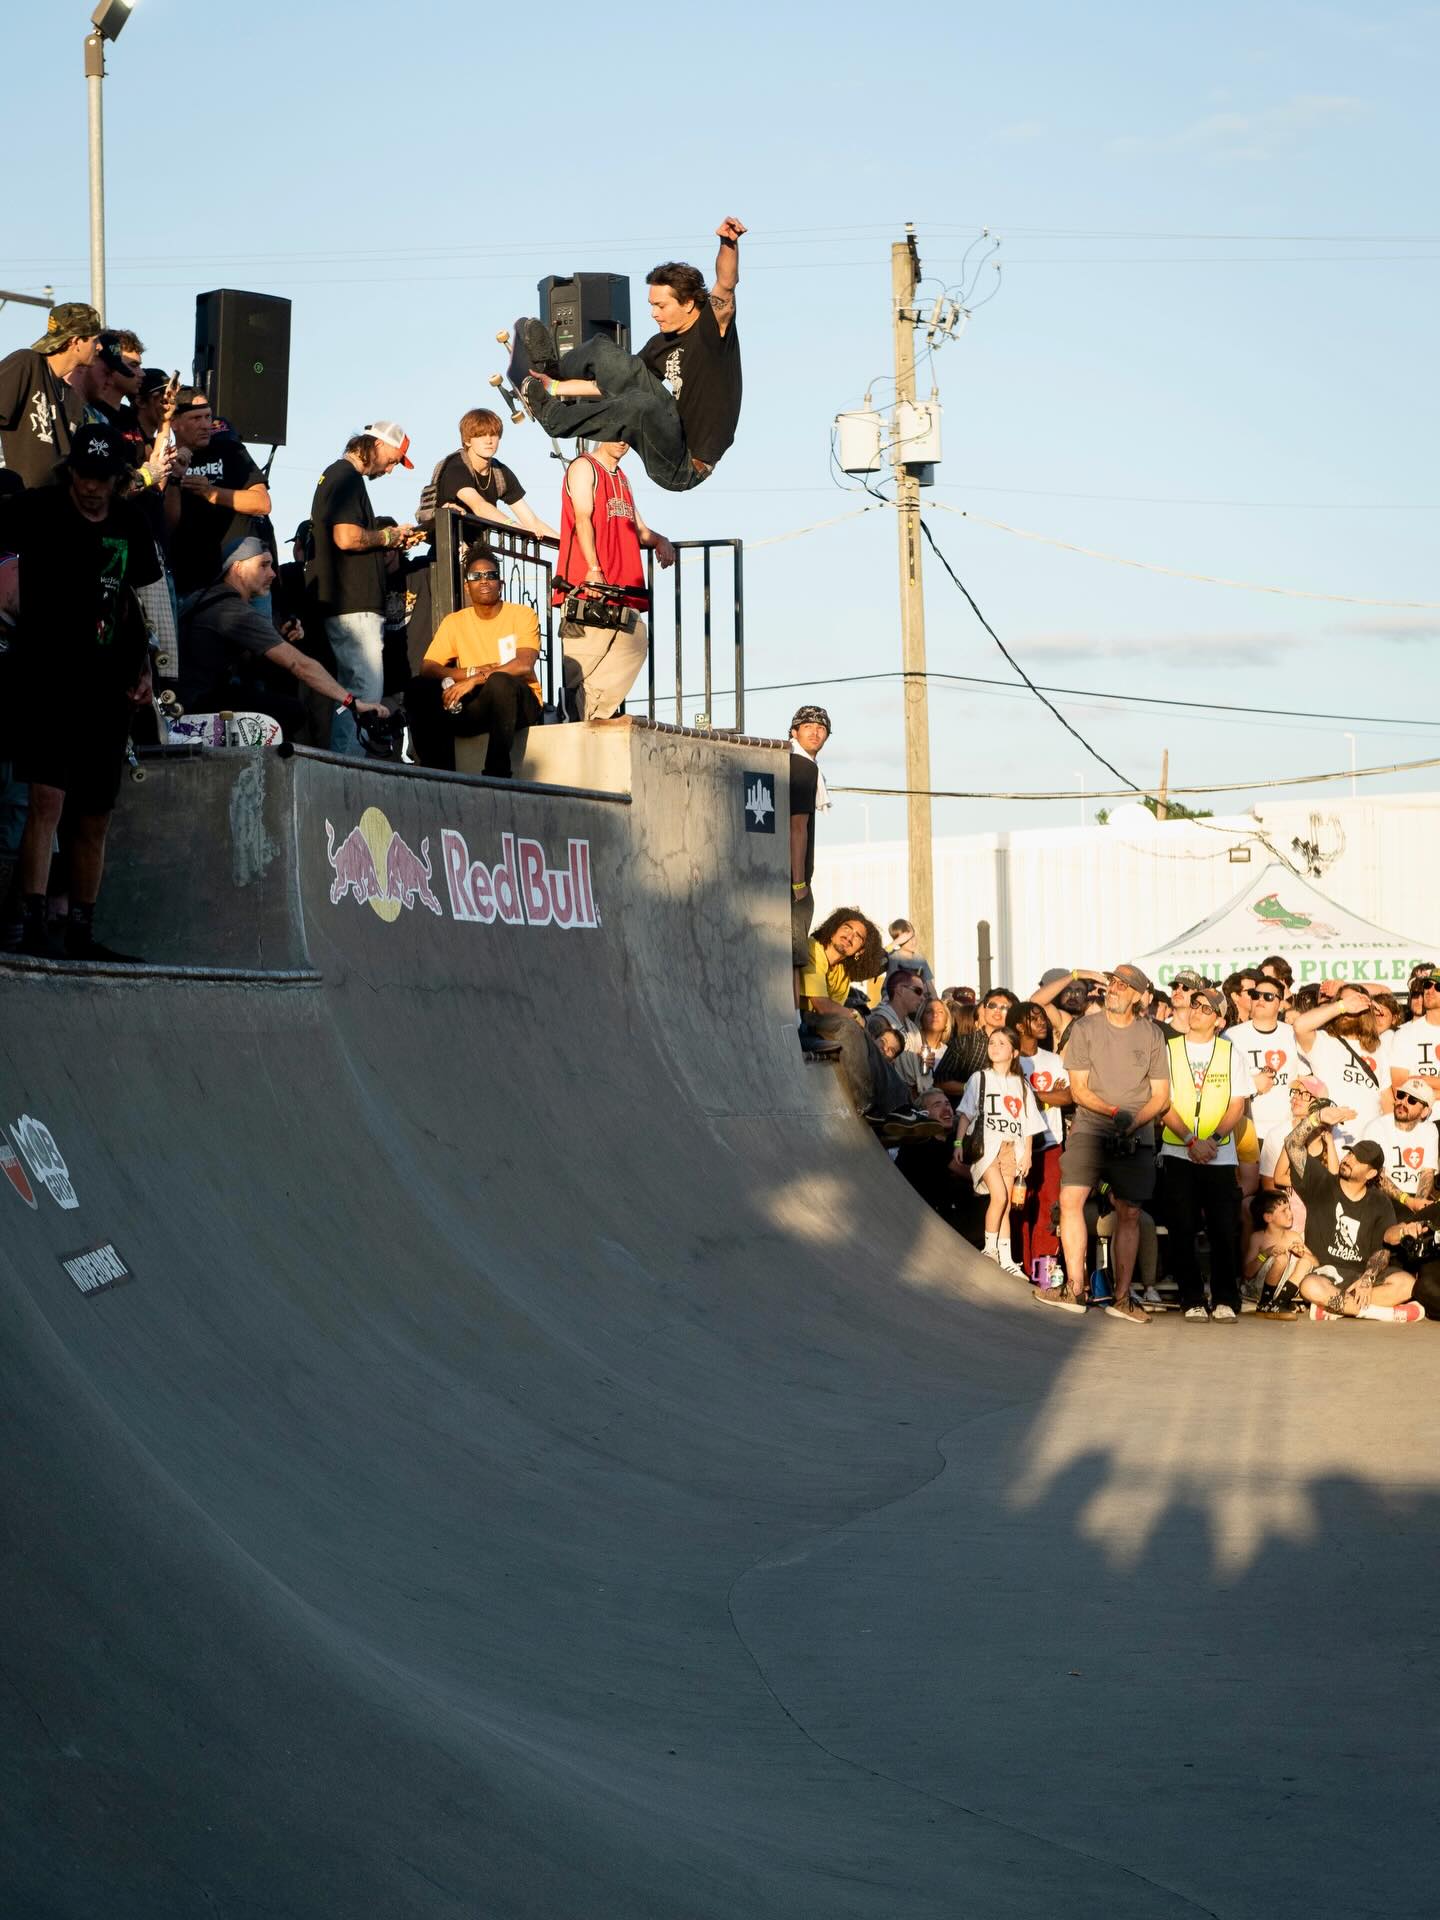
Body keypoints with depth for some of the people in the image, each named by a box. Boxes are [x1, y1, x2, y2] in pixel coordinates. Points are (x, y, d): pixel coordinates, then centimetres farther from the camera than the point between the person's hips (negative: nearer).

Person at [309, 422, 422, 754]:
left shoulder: (337, 475, 22)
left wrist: (394, 540, 17)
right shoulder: (347, 477, -10)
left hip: (346, 604, 11)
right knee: (365, 693, -13)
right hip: (354, 605, -11)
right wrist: (388, 536, -7)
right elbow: (347, 538, -22)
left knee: (351, 693, 13)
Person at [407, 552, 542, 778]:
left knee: (499, 682, -37)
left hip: (520, 702, -3)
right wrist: (472, 672, -16)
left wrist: (475, 680, -23)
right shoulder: (454, 622, 9)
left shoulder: (522, 615, -1)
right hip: (475, 704, 3)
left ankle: (497, 774, -33)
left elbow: (524, 665, -17)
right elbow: (426, 669, -2)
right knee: (419, 688, -20)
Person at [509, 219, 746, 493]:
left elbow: (726, 284, -28)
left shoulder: (712, 327, -9)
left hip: (685, 467, -7)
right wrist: (555, 386, 15)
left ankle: (552, 415, -20)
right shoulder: (662, 345, 12)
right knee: (603, 353, 2)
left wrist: (728, 243, -47)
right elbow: (614, 384, 18)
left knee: (642, 404, -38)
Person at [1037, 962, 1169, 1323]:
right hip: (1090, 1128, -1)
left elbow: (1161, 1096, 6)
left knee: (1129, 1213, 2)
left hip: (1136, 1136, 1)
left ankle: (1122, 1297, 9)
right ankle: (1075, 1289, -13)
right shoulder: (1084, 1030, 5)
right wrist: (1113, 1112, -15)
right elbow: (1078, 1089, 1)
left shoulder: (1152, 1035, 7)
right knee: (1071, 1199, -16)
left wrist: (1132, 1122, -12)